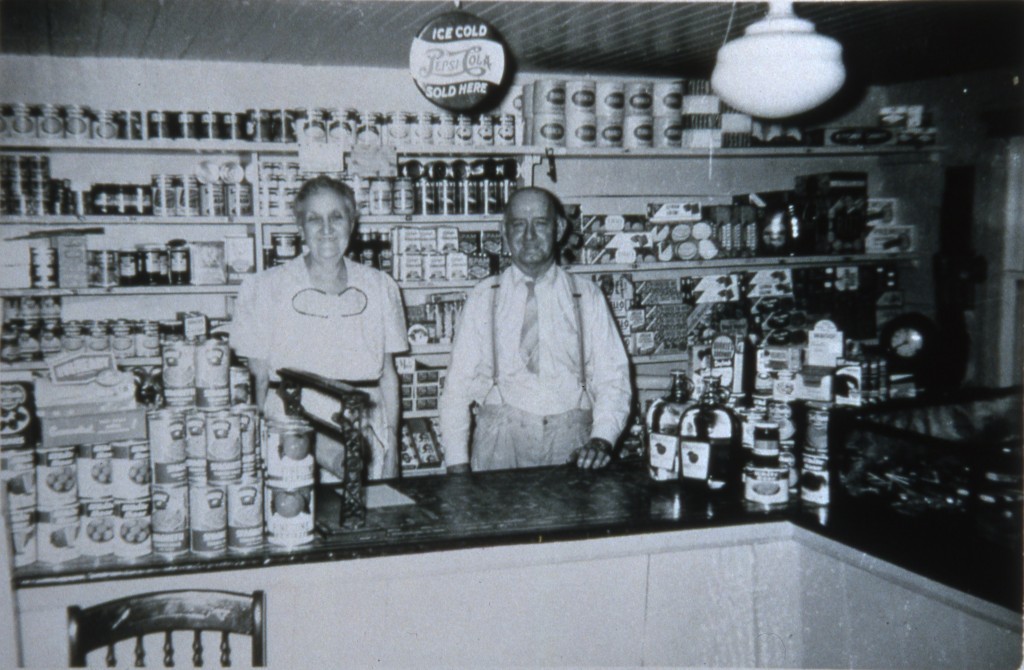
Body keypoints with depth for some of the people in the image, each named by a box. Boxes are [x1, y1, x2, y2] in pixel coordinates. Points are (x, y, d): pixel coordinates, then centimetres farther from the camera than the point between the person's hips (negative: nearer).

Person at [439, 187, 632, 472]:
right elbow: (458, 384, 7)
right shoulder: (482, 298, 10)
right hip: (501, 440, 0)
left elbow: (612, 378, 6)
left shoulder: (587, 297, 11)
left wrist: (601, 438, -12)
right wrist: (457, 463, -3)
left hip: (571, 447, 1)